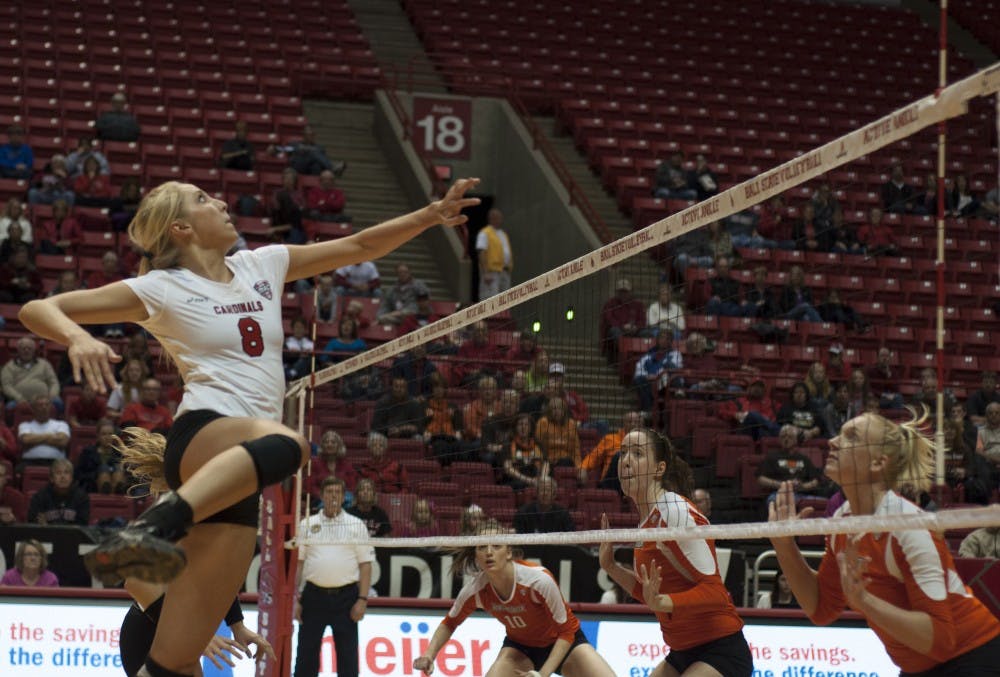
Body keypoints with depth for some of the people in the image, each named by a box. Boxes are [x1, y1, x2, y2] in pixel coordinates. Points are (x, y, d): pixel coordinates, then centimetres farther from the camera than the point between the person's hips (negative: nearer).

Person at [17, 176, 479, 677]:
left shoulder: (262, 265, 20)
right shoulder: (162, 288, 2)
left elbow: (358, 247, 28)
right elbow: (38, 310, -2)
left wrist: (432, 215, 20)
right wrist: (78, 338, -23)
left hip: (240, 470, 6)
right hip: (202, 436, -6)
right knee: (284, 444, -42)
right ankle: (146, 531, -57)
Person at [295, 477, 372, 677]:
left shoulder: (356, 525, 5)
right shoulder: (307, 525, 8)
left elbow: (365, 564, 2)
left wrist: (362, 599, -7)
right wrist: (295, 599, 1)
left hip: (346, 595, -1)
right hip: (314, 594, 1)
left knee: (347, 653, 1)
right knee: (306, 653, 3)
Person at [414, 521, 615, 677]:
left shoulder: (539, 580, -34)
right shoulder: (475, 590, -22)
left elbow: (565, 632, -23)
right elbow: (449, 623, -1)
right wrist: (429, 655, -16)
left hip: (564, 642, -2)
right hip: (520, 647, 3)